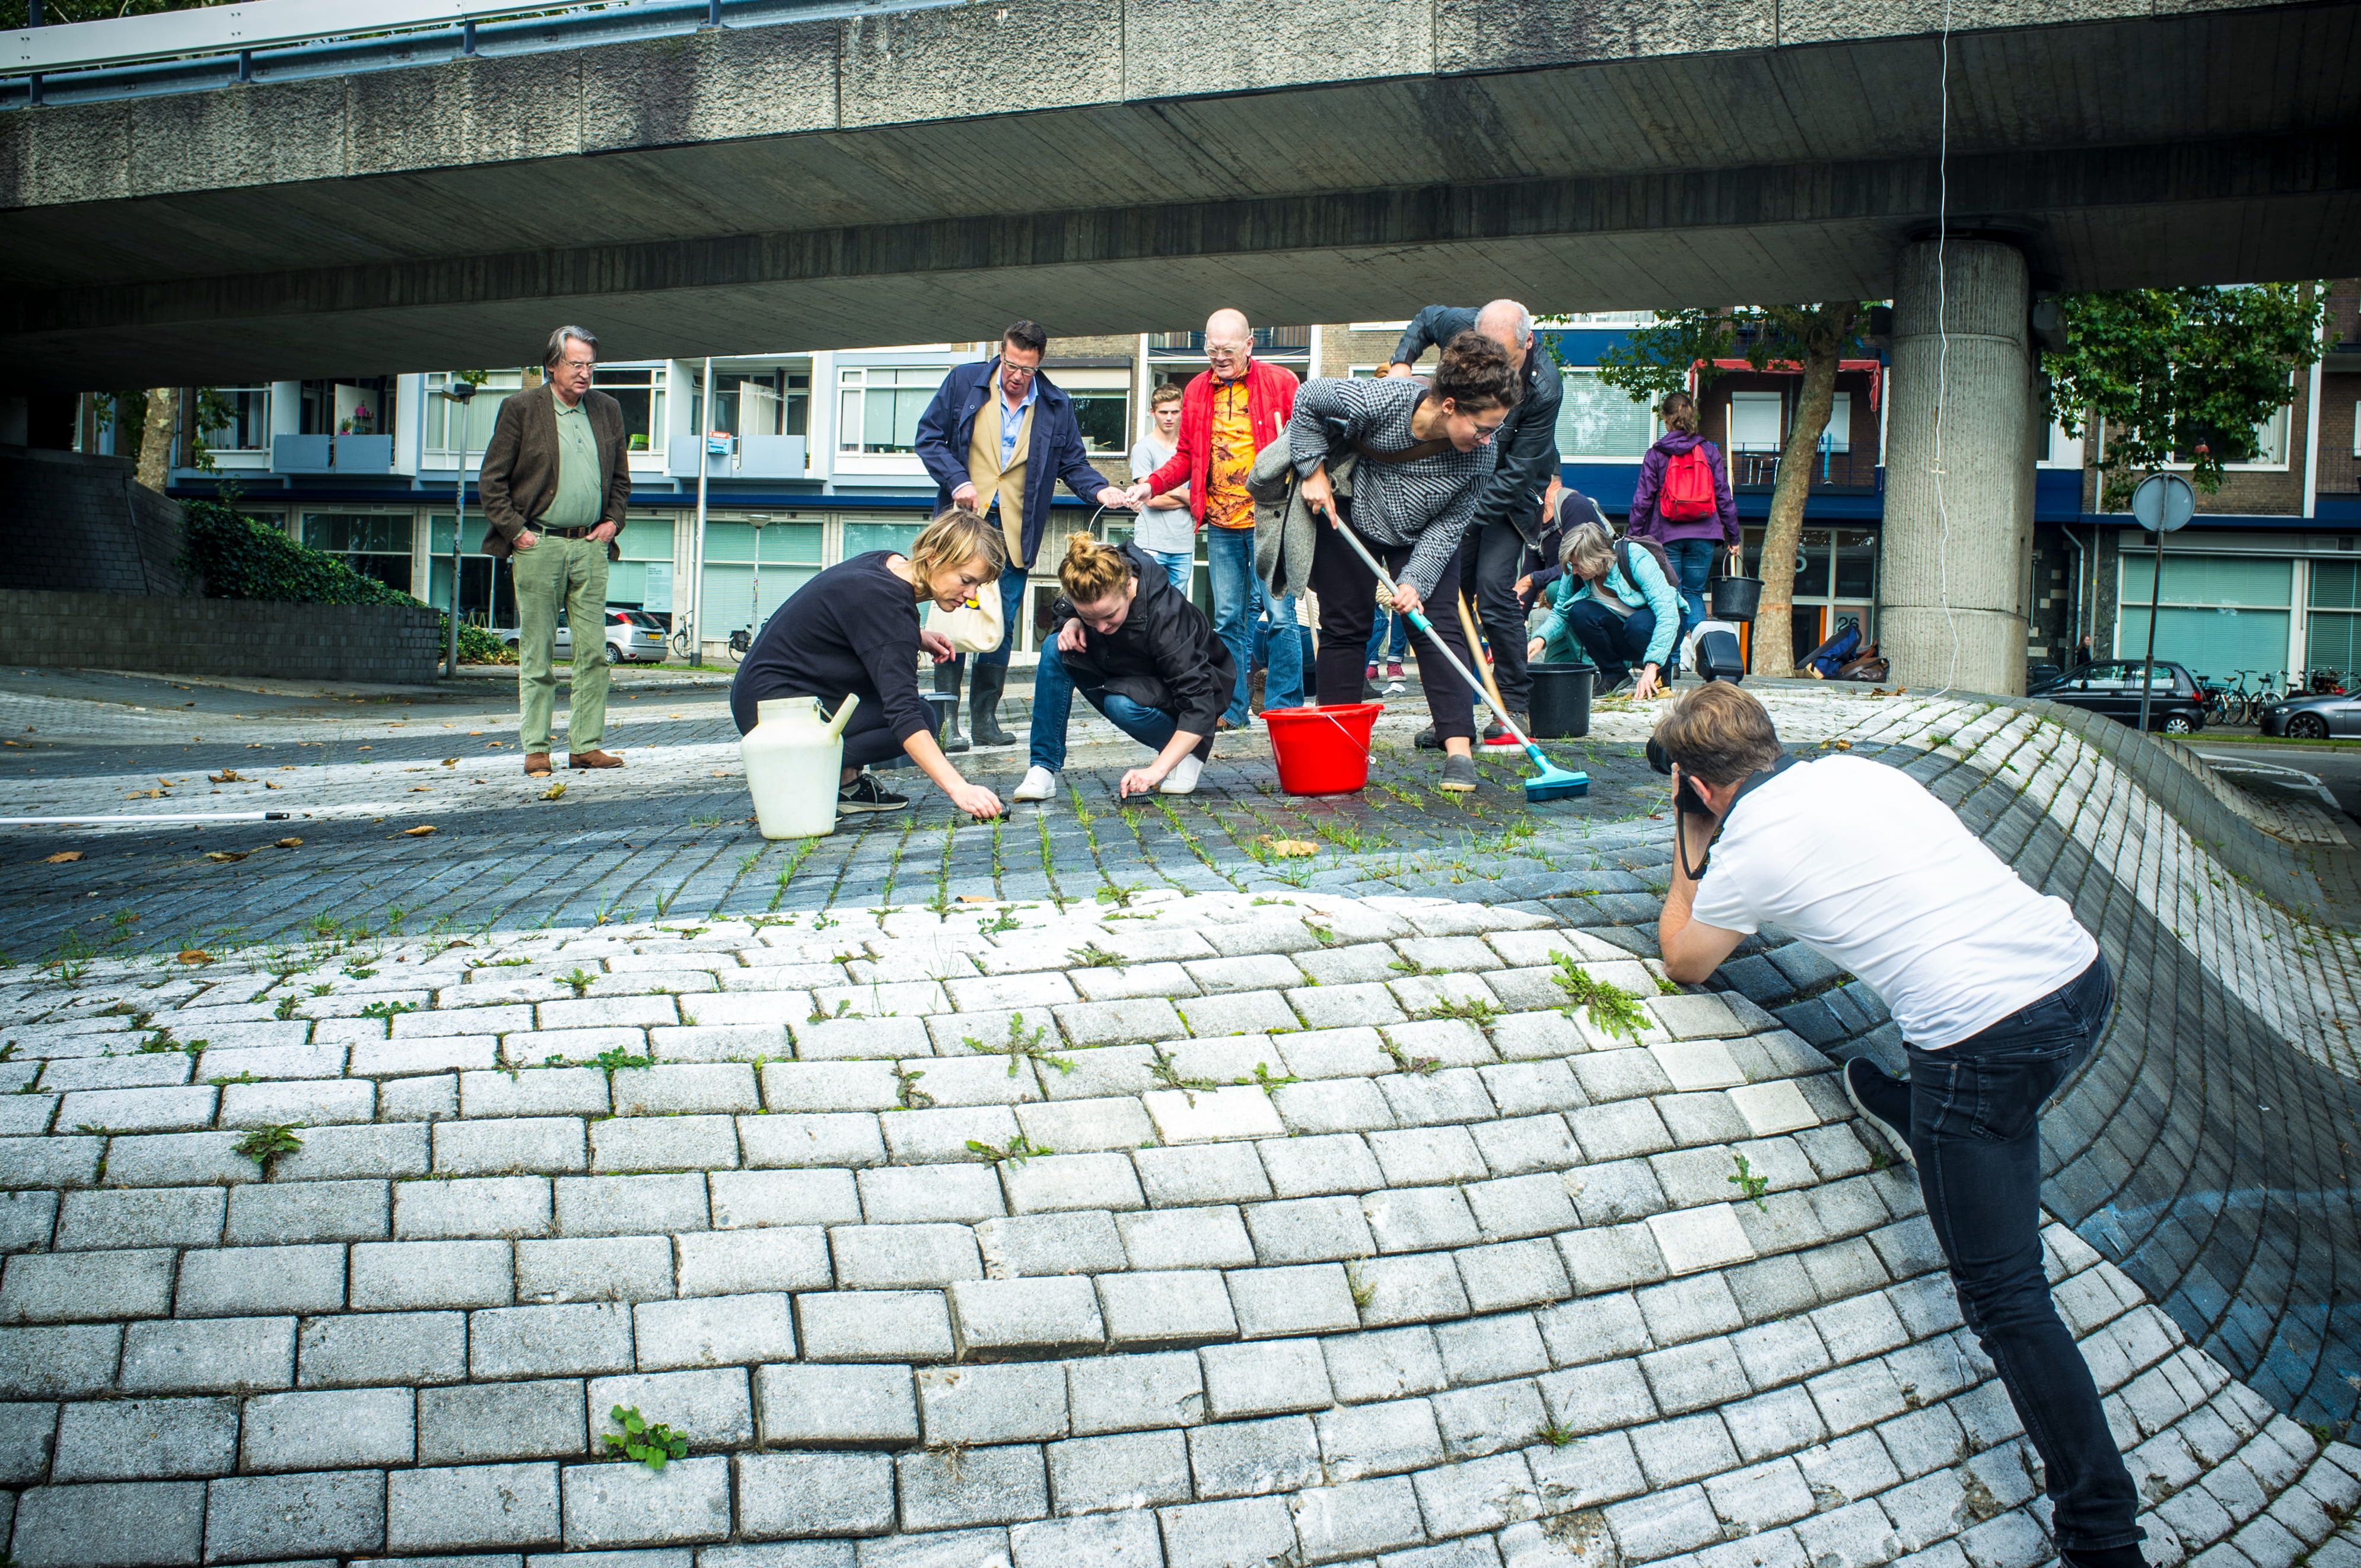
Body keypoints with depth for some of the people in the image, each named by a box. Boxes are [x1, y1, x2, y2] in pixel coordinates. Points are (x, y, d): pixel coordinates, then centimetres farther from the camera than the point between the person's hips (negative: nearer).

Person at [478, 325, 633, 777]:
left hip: (591, 547, 4)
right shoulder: (521, 409, 0)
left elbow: (621, 478, 21)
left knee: (593, 652, 1)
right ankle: (535, 748, 6)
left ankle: (586, 745, 6)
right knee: (537, 654, 1)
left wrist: (612, 521, 7)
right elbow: (491, 480, 1)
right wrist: (515, 530, -6)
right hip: (538, 546, -3)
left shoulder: (608, 410, 12)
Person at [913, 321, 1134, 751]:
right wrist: (957, 481, -11)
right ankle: (947, 719, -1)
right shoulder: (964, 383, 1)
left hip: (1014, 531, 2)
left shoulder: (1056, 406, 6)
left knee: (1003, 627, 5)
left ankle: (985, 718, 14)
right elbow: (929, 437, 3)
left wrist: (1099, 489, -9)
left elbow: (1073, 462, 11)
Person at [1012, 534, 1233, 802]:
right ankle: (1043, 769, -15)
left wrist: (1157, 770, -42)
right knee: (1055, 650, -17)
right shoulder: (1090, 593, -21)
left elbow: (1199, 704, -36)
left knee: (1122, 704, -36)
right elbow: (1060, 611, 5)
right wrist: (1071, 623, -20)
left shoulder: (1166, 616, -36)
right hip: (1127, 675, 6)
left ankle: (1192, 753, -7)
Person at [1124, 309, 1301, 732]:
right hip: (1221, 525, 4)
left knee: (1279, 614, -4)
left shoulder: (1280, 381, 0)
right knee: (1227, 619, 8)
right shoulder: (1196, 391, 12)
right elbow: (1187, 457, 17)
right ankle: (1232, 708, 16)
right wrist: (1151, 484, 1)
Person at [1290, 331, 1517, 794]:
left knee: (1439, 626, -10)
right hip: (1346, 516, -1)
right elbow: (1308, 399, -19)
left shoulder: (1479, 456, -27)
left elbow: (1448, 526, -18)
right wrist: (1314, 471, -19)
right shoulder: (1379, 401, -36)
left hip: (1422, 537, 2)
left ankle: (1458, 748, -14)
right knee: (1344, 627, 3)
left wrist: (1417, 581, -29)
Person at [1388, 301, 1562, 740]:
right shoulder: (1459, 326, -17)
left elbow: (1516, 474, -26)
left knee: (1494, 587, -16)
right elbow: (1425, 318, 9)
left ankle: (1516, 707, -3)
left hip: (1509, 494, -4)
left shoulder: (1544, 388, -29)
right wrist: (1402, 362, -7)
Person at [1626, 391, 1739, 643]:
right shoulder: (1710, 452, 4)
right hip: (1703, 536, 2)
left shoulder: (1656, 454, -1)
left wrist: (1633, 537, 4)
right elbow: (1724, 497, 5)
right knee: (1694, 594, 10)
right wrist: (1733, 537, 12)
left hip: (1667, 536, -2)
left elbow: (1643, 500, -2)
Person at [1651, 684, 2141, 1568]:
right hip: (2083, 974, 7)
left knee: (2005, 1299, 5)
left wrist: (1690, 845, 26)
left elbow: (1683, 962, 19)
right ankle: (1916, 1122, 55)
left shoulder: (1746, 850, -1)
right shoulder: (1856, 771, 17)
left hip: (1988, 1041, -7)